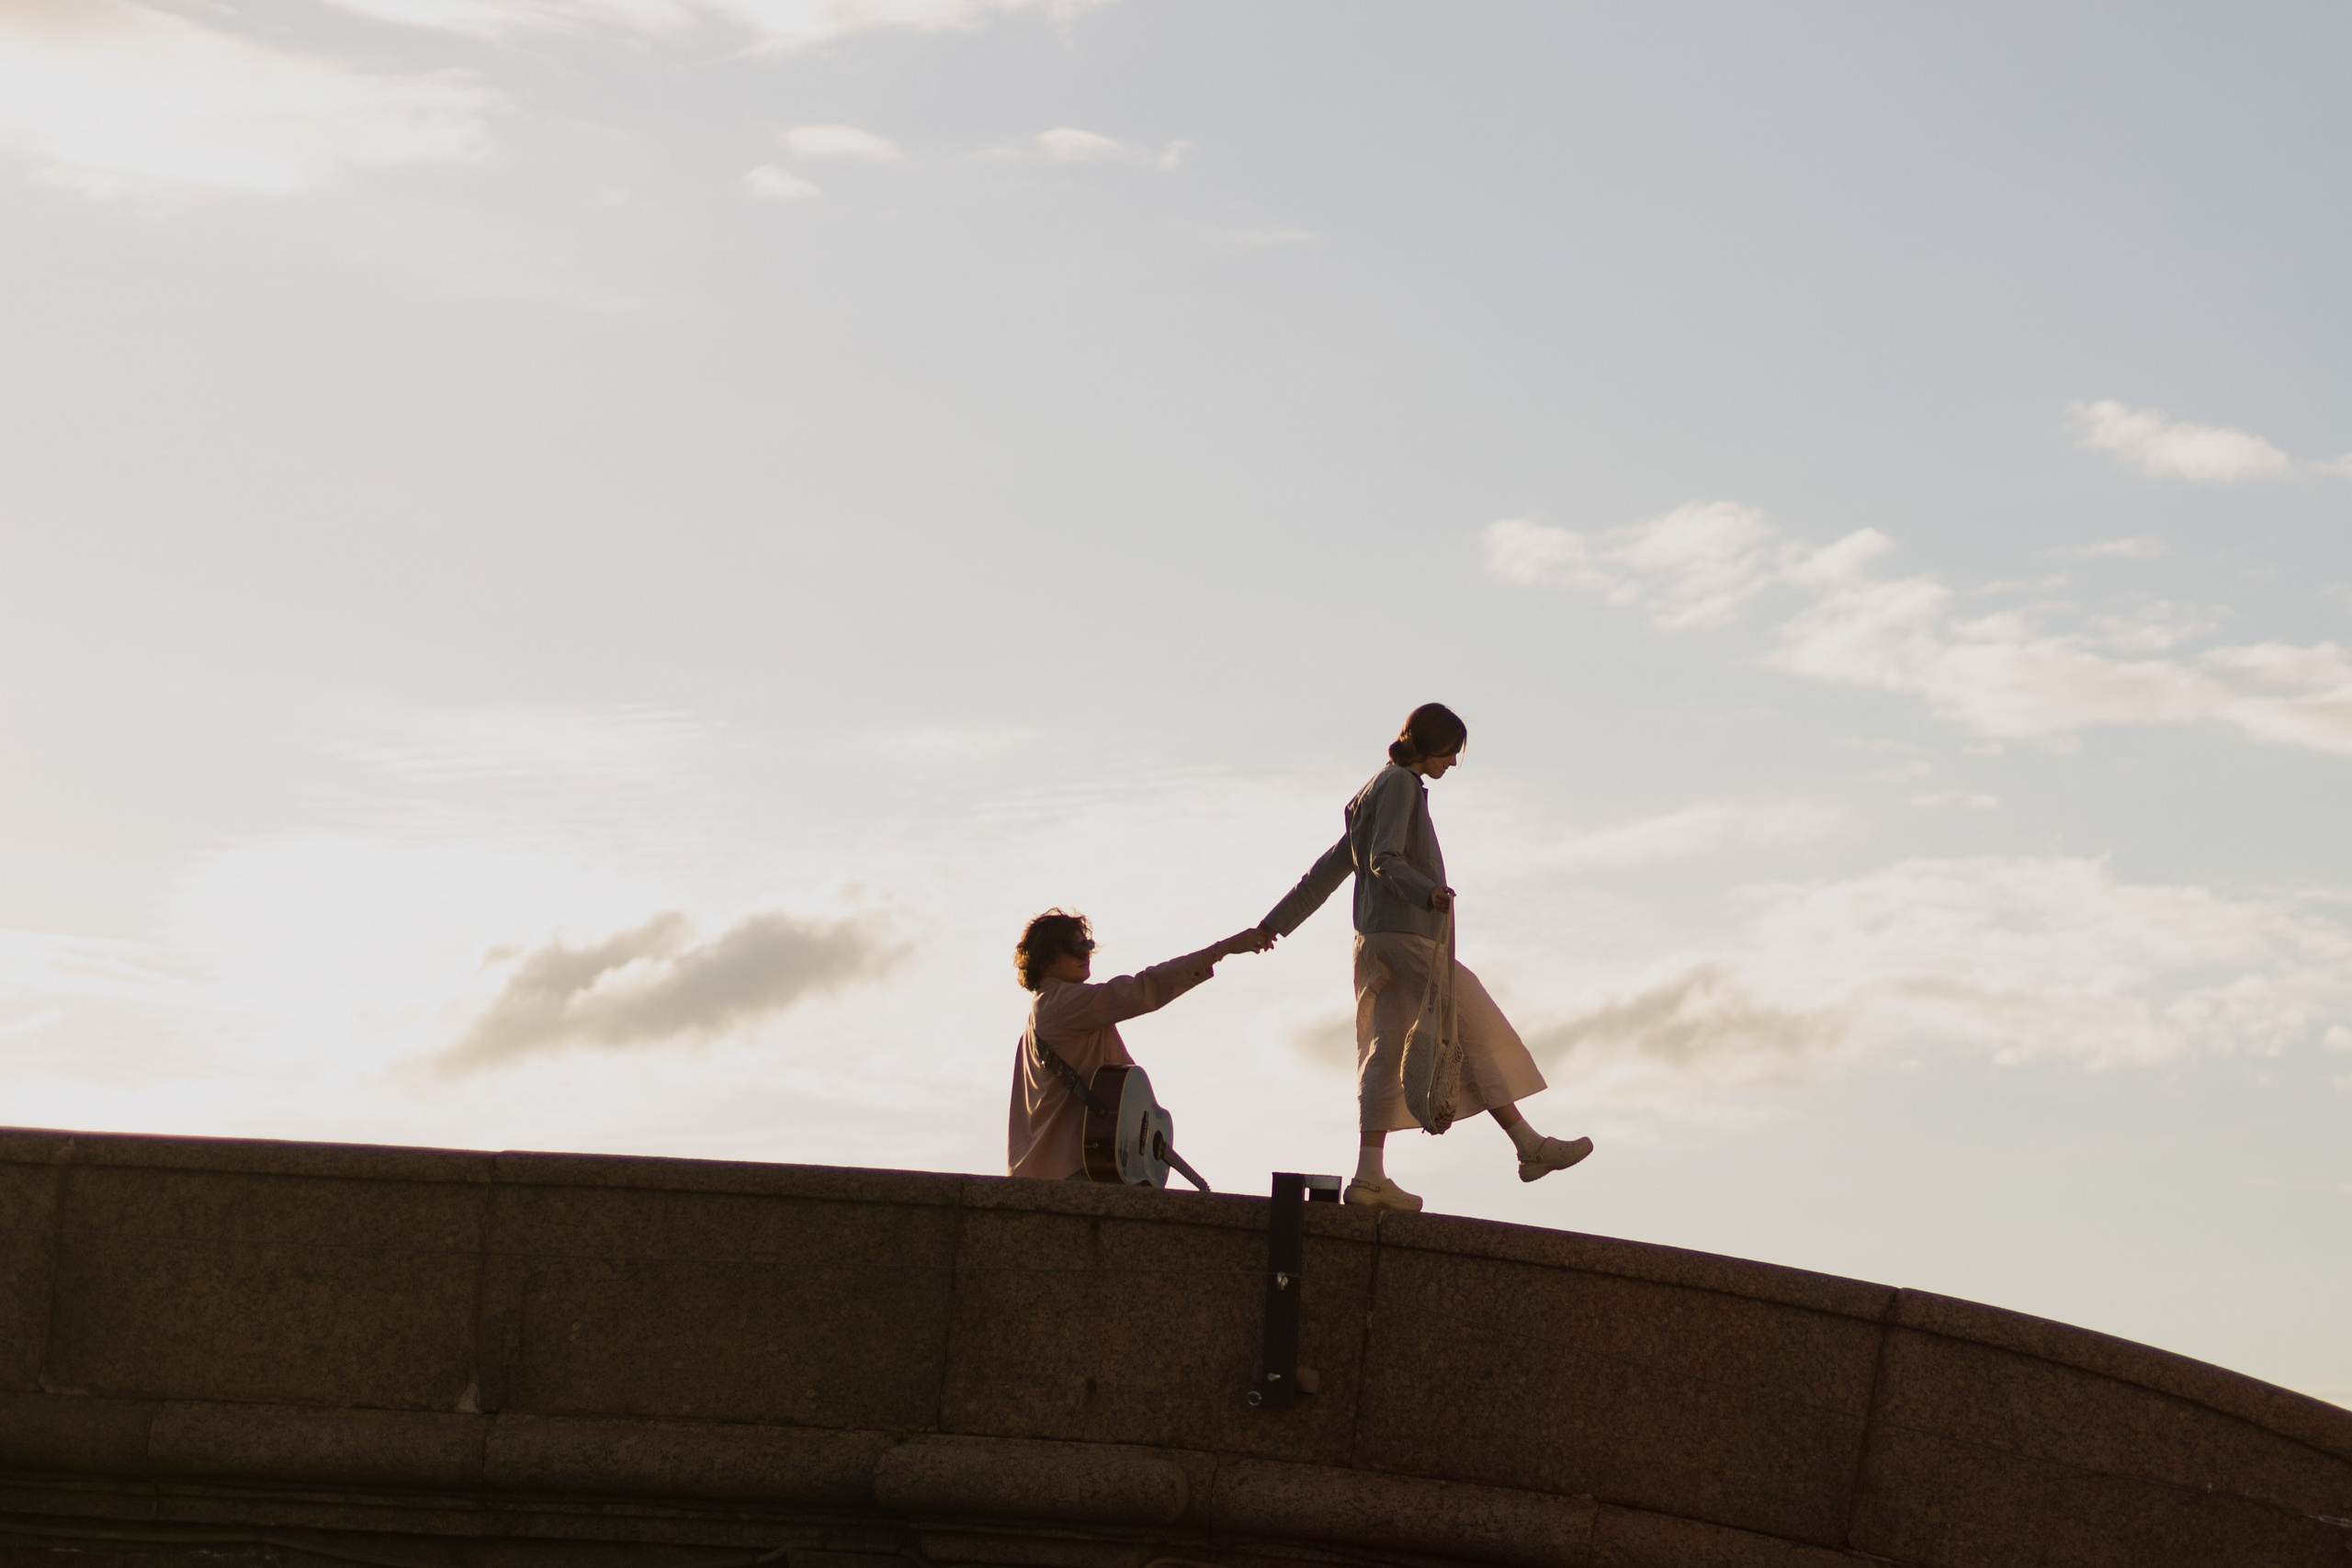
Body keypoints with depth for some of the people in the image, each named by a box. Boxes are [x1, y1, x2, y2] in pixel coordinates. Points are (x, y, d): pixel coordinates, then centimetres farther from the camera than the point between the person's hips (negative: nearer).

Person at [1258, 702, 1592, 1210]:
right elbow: (1384, 861, -17)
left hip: (1377, 940, 10)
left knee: (1387, 1052, 1)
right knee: (1477, 1033, -7)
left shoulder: (1390, 789, 24)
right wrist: (1428, 894, -33)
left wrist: (1278, 922, 26)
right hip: (1404, 935, -10)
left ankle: (1370, 1174, -6)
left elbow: (1329, 867, 25)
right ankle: (1529, 1146, -7)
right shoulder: (1398, 784, -5)